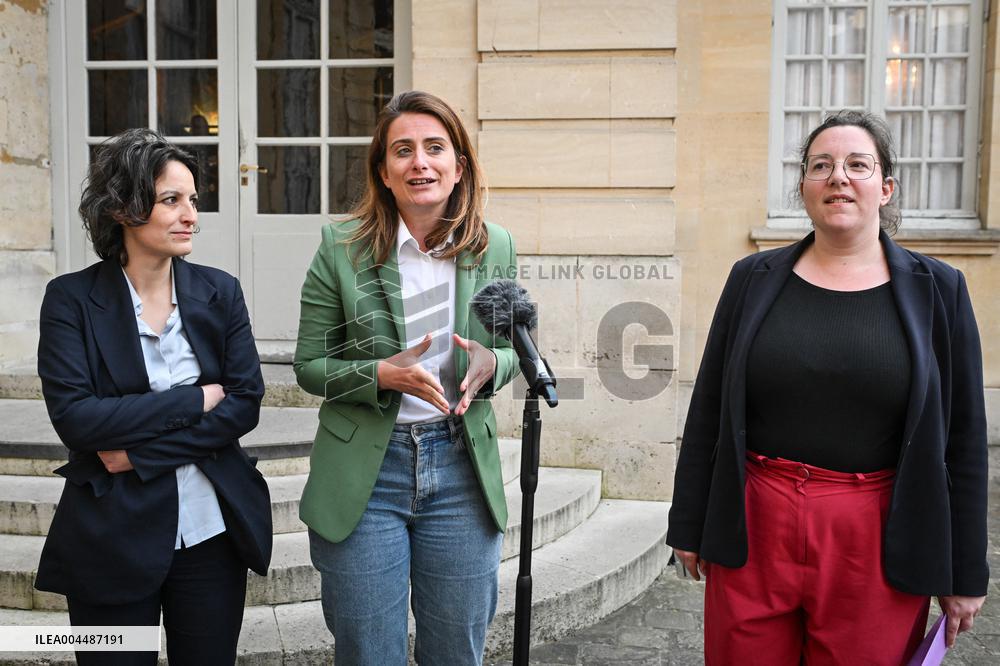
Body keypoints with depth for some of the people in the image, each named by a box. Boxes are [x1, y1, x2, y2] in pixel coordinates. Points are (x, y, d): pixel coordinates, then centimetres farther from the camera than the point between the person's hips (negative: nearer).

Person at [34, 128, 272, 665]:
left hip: (212, 531, 2)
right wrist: (195, 400, -16)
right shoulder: (71, 297, -6)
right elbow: (73, 417, -15)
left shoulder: (219, 292, 1)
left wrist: (139, 451, -14)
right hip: (112, 535, -2)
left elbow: (246, 403, -6)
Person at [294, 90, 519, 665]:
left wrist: (492, 365, -12)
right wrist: (382, 375, -21)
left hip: (462, 469, 2)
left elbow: (513, 349, 12)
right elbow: (309, 366, -2)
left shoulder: (495, 247, 1)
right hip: (364, 474, -2)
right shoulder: (342, 248, -6)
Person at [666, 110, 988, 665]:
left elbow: (962, 440, 2)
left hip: (878, 543, 0)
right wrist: (689, 527, 4)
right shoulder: (753, 279, 2)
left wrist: (965, 572, 2)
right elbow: (706, 414, 4)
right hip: (752, 532, 1)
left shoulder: (937, 290, 0)